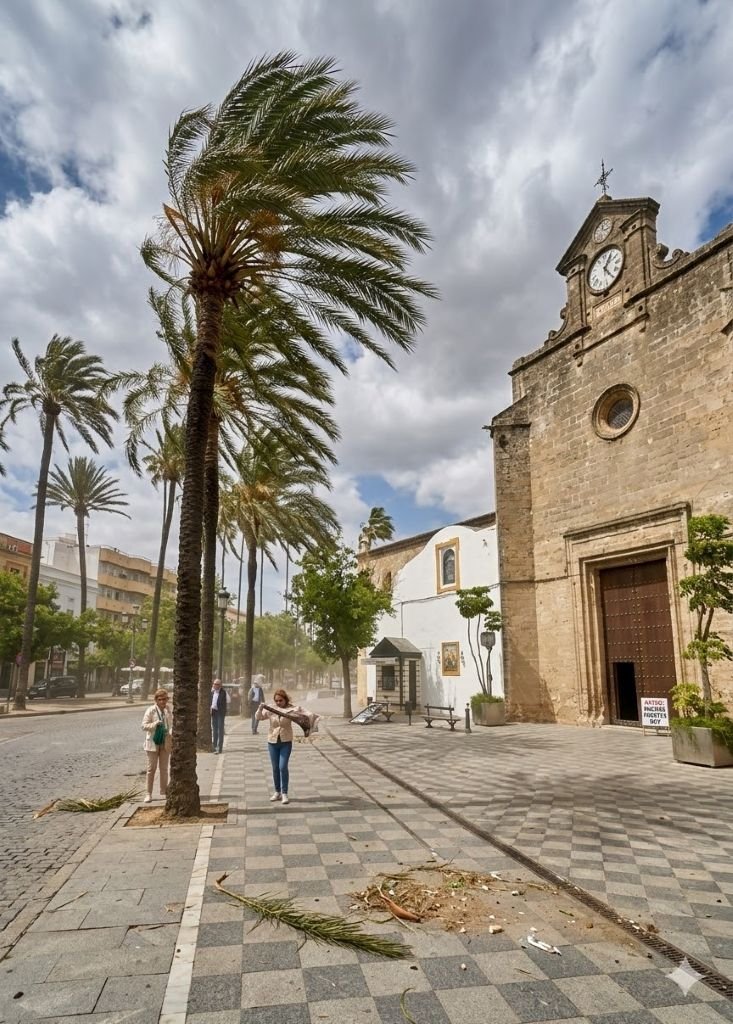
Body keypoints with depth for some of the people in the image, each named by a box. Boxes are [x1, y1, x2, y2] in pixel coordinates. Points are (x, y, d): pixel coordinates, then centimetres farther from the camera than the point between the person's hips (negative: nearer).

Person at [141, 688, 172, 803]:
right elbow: (144, 726, -11)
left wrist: (171, 731, -8)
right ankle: (148, 794, 12)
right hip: (153, 743, -3)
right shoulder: (150, 710, -9)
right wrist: (155, 724, -25)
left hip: (165, 743, 3)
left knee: (164, 769, 11)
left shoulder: (168, 710, 1)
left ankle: (164, 792, 22)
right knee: (151, 768, 3)